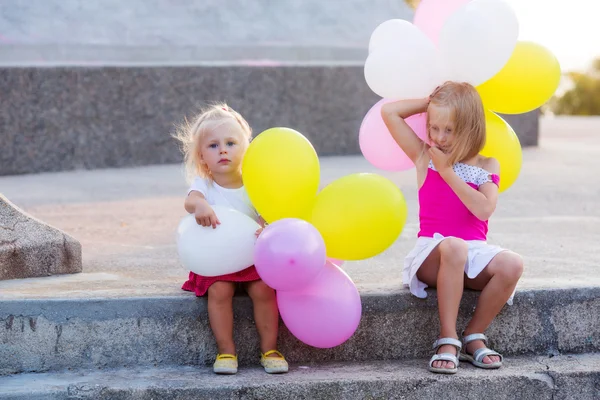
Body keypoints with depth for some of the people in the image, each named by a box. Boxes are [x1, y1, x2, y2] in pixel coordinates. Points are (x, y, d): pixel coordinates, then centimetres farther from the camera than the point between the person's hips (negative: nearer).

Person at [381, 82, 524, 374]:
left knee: (512, 264, -31)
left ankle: (474, 337, -12)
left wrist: (448, 171, -9)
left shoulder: (487, 166, 8)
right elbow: (389, 112, 2)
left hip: (474, 252, 2)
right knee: (453, 247, -39)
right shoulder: (425, 157, 9)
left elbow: (484, 209, -11)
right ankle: (447, 340, -31)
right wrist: (432, 102, 7)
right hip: (432, 255, -2)